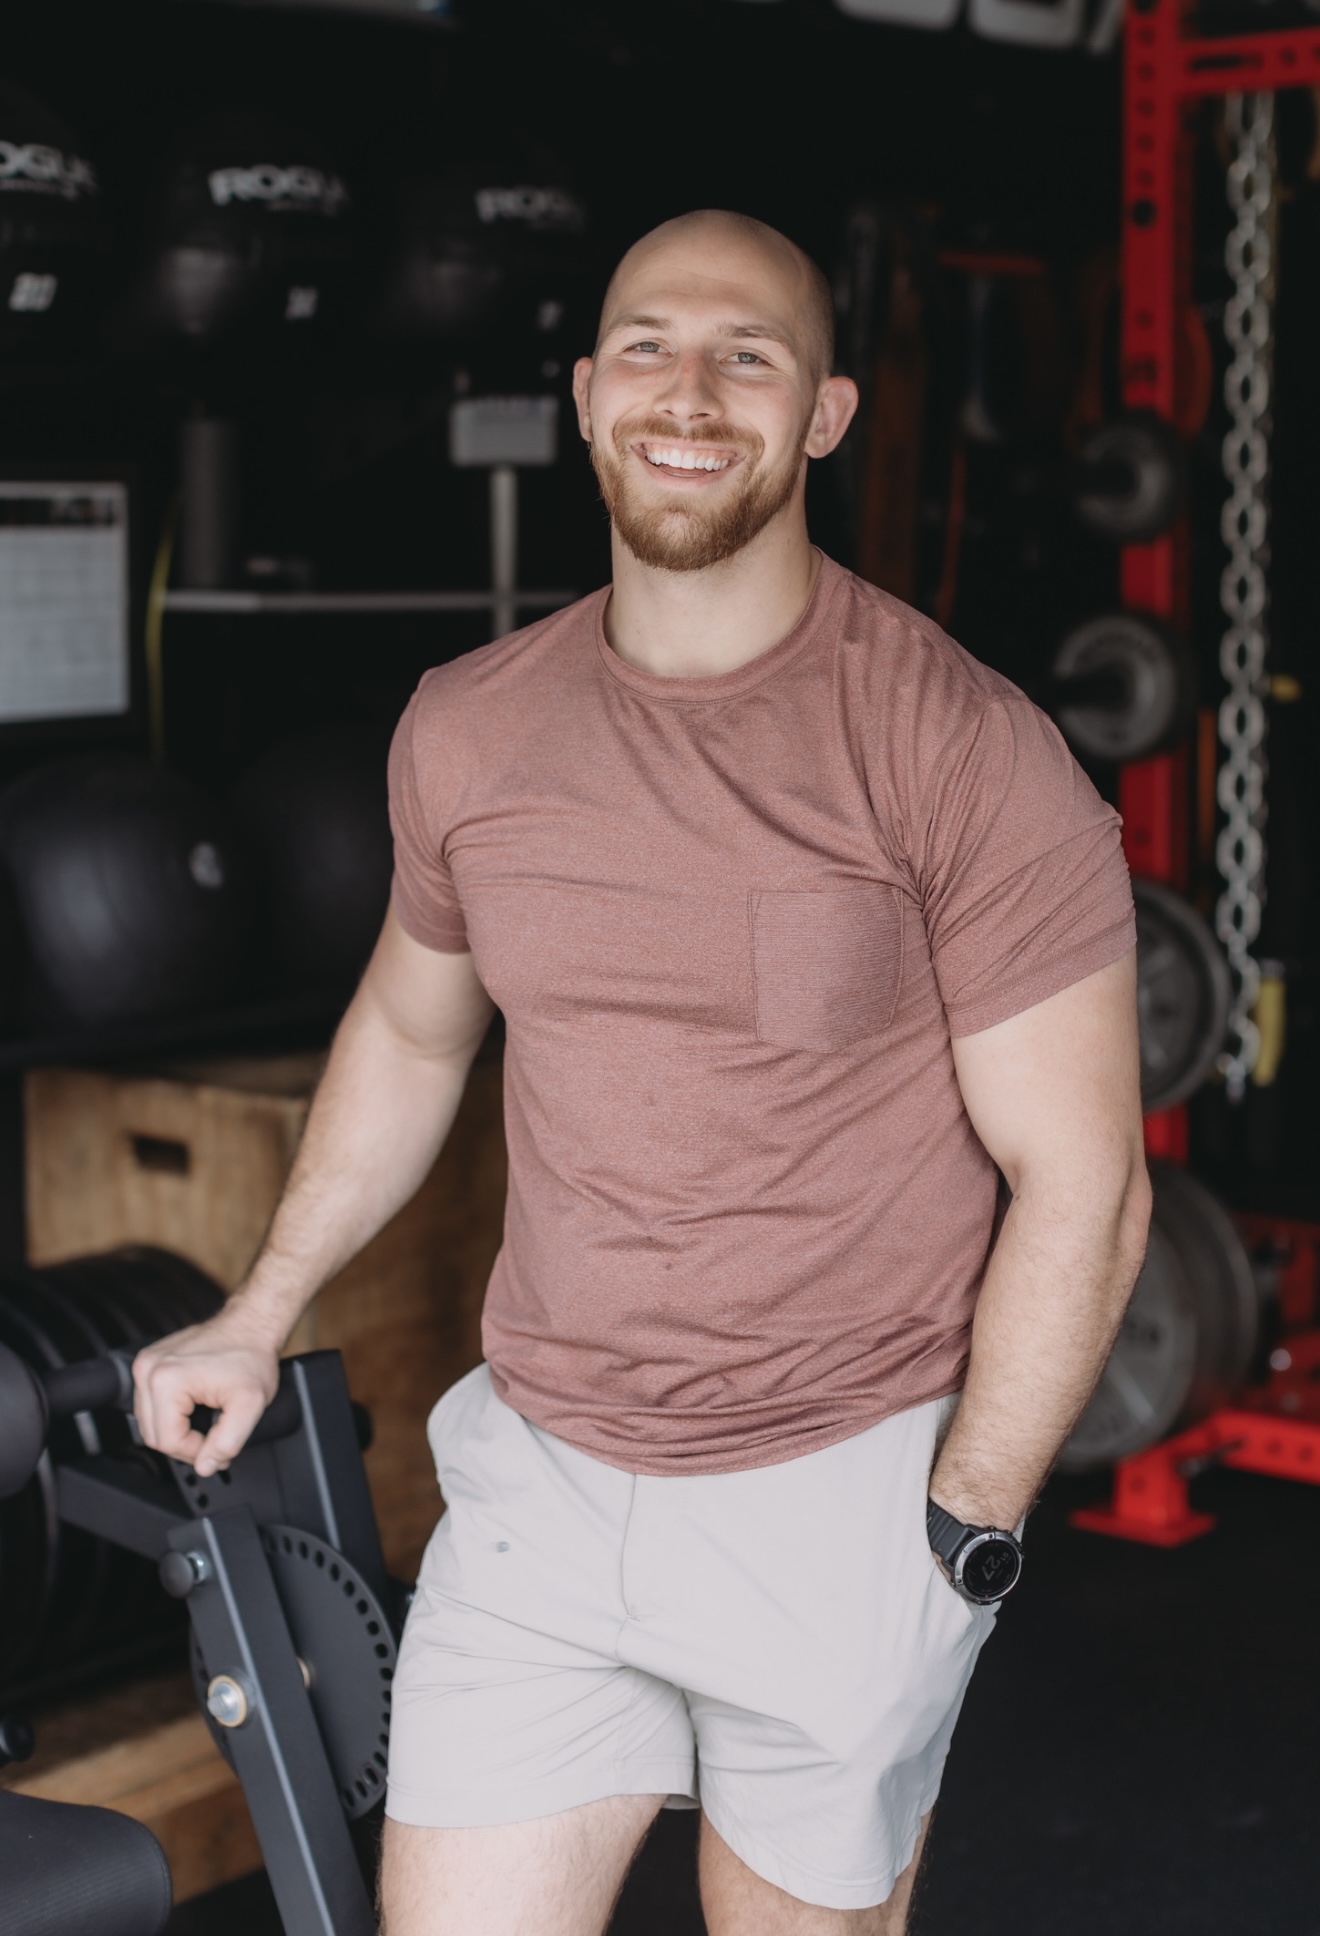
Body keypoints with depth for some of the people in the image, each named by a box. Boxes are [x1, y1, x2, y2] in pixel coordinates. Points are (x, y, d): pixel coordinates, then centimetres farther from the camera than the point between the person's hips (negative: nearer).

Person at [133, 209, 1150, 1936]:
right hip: (536, 1474, 4)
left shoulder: (967, 753, -14)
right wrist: (261, 1315, 19)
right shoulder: (466, 729, 1)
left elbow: (1079, 1187, -11)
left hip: (843, 1492, -3)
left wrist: (956, 1543, -11)